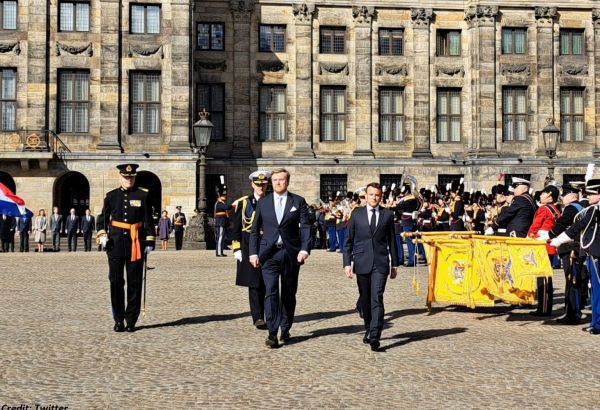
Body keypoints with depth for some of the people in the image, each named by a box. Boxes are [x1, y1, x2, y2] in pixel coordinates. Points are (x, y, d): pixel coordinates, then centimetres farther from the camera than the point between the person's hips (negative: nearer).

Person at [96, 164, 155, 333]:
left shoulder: (143, 196, 5)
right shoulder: (111, 196, 8)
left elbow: (148, 221, 5)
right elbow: (103, 217, 12)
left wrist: (150, 241, 0)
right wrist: (102, 234, -4)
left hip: (136, 243, -1)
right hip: (116, 243, 1)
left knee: (134, 283, 2)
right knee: (116, 281, 0)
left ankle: (131, 320, 11)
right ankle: (119, 320, 9)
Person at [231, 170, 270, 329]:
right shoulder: (243, 203, 4)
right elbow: (236, 228, 2)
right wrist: (237, 249, -5)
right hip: (249, 246, -2)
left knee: (266, 283, 5)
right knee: (254, 283, -6)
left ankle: (265, 315, 17)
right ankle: (257, 317, -6)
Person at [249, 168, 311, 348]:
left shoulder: (298, 202, 4)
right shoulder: (262, 203, 8)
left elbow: (305, 227, -2)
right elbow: (255, 230, 10)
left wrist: (305, 249, -16)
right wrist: (253, 252, 2)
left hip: (291, 253, 0)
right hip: (269, 254, 0)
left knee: (289, 294, 9)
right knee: (271, 292, -11)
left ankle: (285, 329, 23)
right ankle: (272, 333, -12)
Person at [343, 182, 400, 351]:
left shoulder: (388, 215, 6)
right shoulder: (357, 214, 6)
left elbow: (392, 240, 10)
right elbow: (348, 241, 7)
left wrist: (394, 264, 10)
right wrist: (347, 263, -2)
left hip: (380, 263, -1)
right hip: (362, 264, 1)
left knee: (377, 299, -12)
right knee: (365, 299, 10)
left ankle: (375, 337, -15)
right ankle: (368, 330, 28)